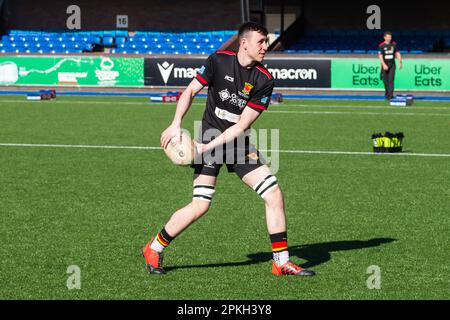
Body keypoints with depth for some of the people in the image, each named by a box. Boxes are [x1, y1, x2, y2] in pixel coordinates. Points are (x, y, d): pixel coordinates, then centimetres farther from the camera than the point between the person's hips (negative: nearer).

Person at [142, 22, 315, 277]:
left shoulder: (264, 80, -8)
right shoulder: (219, 61, -10)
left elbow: (242, 125, -12)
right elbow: (190, 91, -2)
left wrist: (209, 146, -20)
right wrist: (176, 124, -15)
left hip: (238, 142, 3)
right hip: (209, 138, -3)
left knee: (274, 195, -6)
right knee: (200, 206, -12)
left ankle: (282, 262, 5)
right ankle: (154, 249, 8)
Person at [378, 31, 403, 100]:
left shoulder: (394, 44, 5)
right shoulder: (381, 45, -5)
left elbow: (397, 53, 11)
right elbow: (380, 56, -10)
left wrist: (400, 62, 1)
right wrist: (384, 64, -20)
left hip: (392, 64, 1)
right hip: (385, 65, -1)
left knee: (391, 79, -9)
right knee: (385, 80, 4)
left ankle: (390, 95, -14)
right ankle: (386, 94, 22)